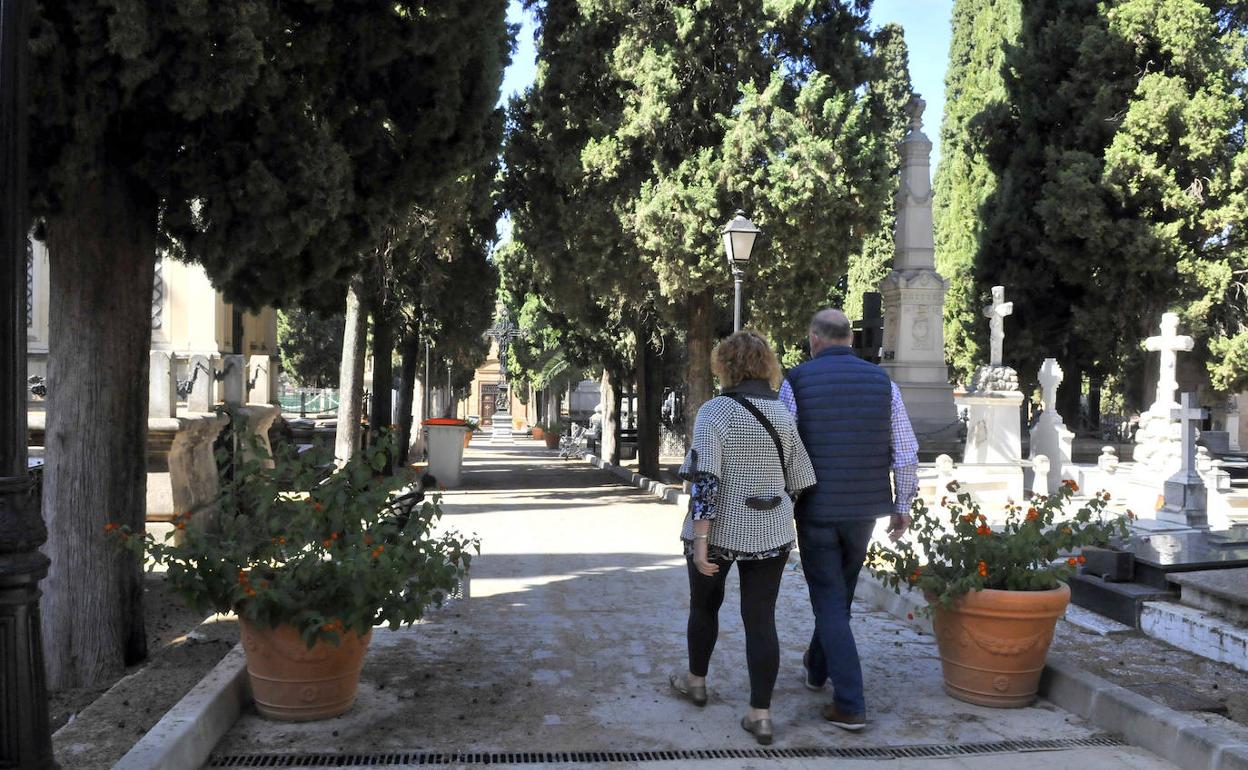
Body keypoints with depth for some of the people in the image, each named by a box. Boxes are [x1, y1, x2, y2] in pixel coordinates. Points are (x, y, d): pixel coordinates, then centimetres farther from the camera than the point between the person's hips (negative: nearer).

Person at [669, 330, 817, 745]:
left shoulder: (715, 411, -14)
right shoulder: (783, 414, 3)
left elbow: (705, 480, -20)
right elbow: (798, 480, 7)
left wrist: (700, 540, -18)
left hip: (719, 531, -3)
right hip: (770, 535, 3)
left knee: (705, 605, 19)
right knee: (761, 618, 6)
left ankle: (696, 680, 37)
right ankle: (761, 713, 5)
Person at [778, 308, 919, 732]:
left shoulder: (796, 382, -8)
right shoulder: (881, 382, 1)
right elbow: (906, 452, 1)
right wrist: (902, 505, 12)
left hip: (816, 509, -4)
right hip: (866, 508, 4)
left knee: (830, 603, 3)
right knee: (840, 590, 23)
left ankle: (850, 705, 0)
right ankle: (817, 666, 43)